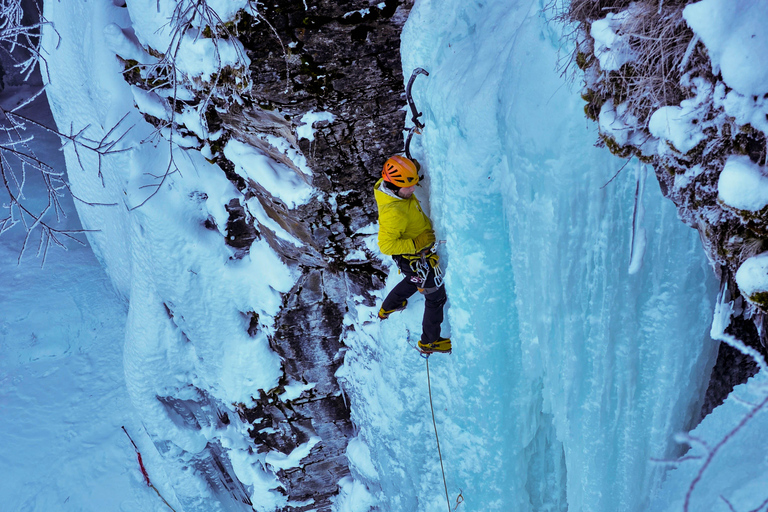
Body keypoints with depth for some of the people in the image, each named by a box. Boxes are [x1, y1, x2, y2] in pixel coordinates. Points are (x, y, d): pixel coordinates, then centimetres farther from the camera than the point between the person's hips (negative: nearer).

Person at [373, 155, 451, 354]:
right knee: (436, 297, 10)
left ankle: (387, 308, 61)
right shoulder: (392, 212, -40)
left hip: (419, 248, 9)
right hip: (416, 260, -9)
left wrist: (412, 169, -8)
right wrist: (417, 244, -33)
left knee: (413, 281, 37)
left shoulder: (386, 185, -14)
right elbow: (386, 245, -33)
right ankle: (429, 341, 31)